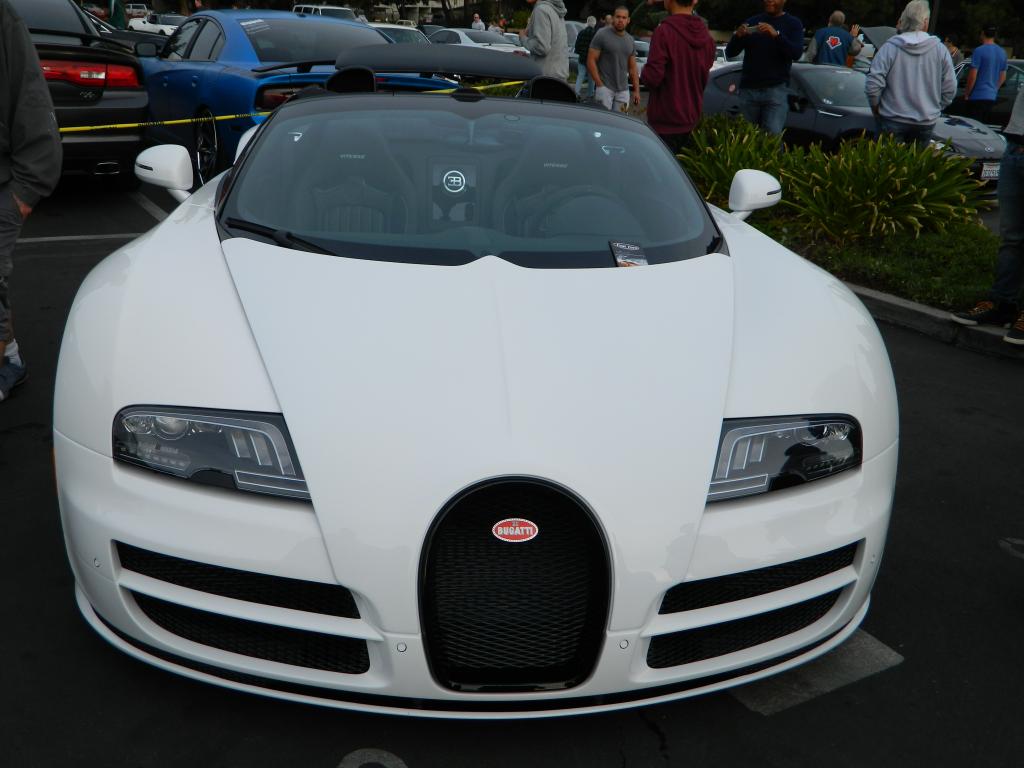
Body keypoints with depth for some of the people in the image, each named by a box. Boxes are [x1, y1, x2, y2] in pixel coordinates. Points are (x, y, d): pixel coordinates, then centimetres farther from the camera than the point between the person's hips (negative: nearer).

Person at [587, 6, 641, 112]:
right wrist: (599, 84, -13)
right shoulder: (602, 35, -3)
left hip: (623, 90, 5)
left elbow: (633, 68, 18)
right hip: (604, 87, -5)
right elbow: (591, 60, -6)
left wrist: (636, 90, 11)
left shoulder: (630, 41, 13)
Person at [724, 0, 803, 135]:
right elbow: (730, 53, 6)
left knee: (773, 135, -17)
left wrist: (776, 35, -26)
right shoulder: (752, 21, 12)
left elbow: (797, 53, -11)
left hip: (775, 89, -3)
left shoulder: (793, 24, 6)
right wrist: (737, 36, -16)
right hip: (748, 89, 3)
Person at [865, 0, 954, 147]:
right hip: (926, 122, 2)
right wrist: (935, 109, 16)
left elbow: (873, 85, -13)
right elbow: (949, 89, 1)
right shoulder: (940, 50, -1)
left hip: (893, 121, -2)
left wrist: (876, 108, 4)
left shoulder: (889, 48, -8)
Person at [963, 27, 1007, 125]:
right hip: (992, 97, 7)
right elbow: (1003, 77, 17)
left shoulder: (979, 51, -11)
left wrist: (966, 94, -4)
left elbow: (972, 76, -14)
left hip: (977, 96, -7)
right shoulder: (1002, 53, 12)